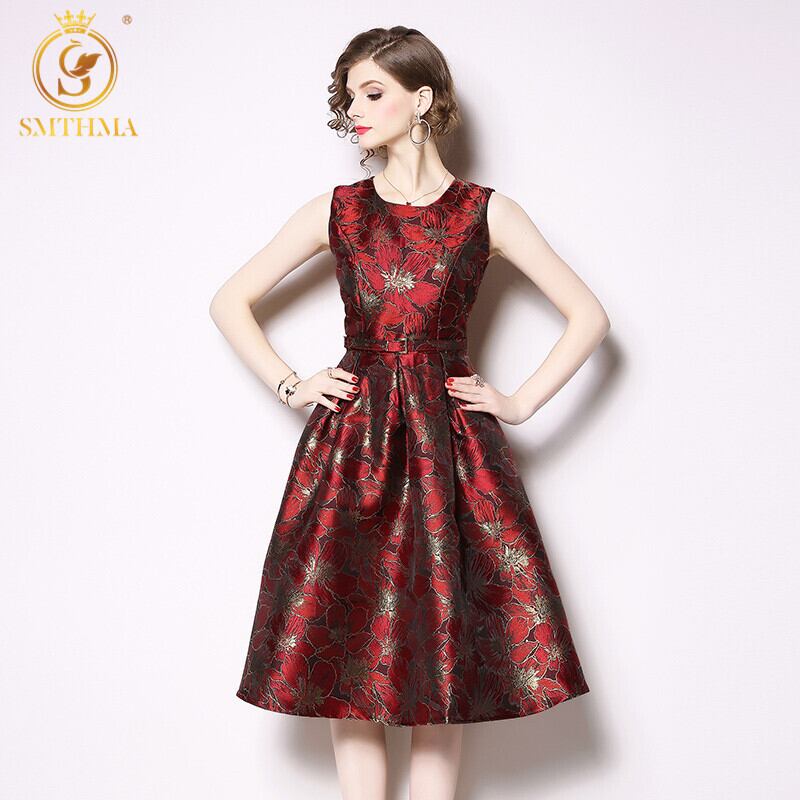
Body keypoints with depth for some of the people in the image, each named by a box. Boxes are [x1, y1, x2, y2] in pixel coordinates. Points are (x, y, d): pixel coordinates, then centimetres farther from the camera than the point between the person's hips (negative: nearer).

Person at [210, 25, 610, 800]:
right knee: (344, 652, 3)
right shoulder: (335, 211, 8)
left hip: (450, 446, -1)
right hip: (348, 445, 2)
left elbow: (589, 315, 7)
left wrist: (520, 402, 1)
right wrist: (290, 385, 4)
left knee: (440, 650, 2)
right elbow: (229, 301, 14)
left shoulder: (486, 213, 3)